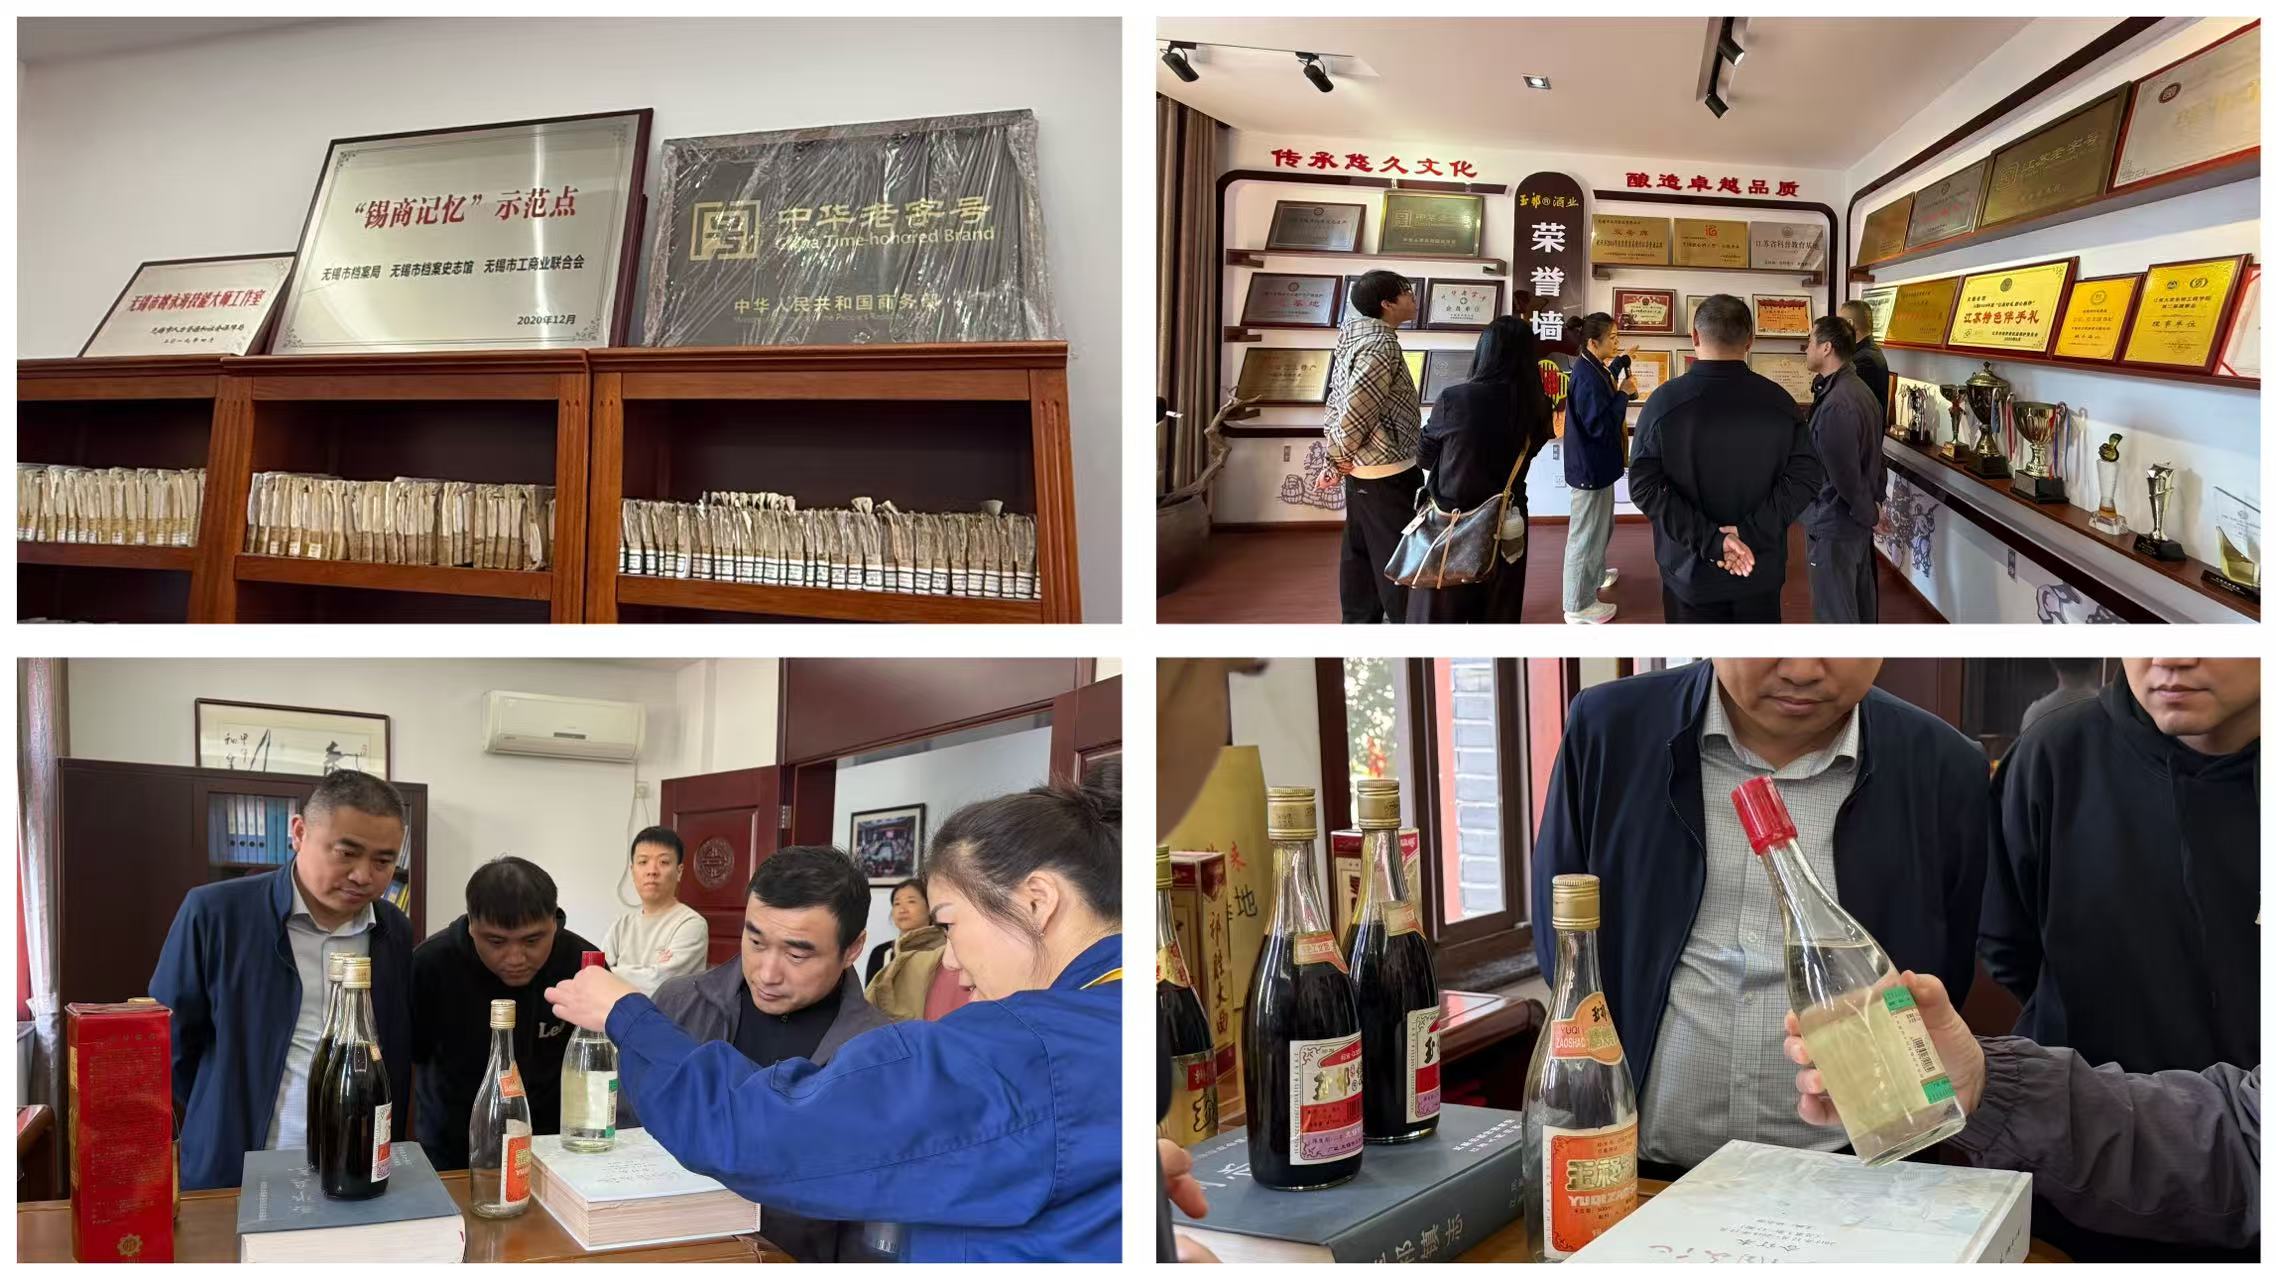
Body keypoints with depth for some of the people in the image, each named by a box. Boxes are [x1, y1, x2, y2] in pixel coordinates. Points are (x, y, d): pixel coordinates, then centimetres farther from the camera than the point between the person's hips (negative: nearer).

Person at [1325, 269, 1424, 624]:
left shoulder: (1357, 332, 9)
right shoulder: (1381, 345, -21)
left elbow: (1338, 401, 12)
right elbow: (1355, 408, -27)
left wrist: (1337, 455, 11)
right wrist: (1340, 454, -12)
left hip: (1363, 469, 9)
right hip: (1387, 472, -9)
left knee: (1361, 552, 15)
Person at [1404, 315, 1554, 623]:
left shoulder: (1453, 398, -16)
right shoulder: (1537, 406, -9)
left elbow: (1424, 458, -1)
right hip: (1505, 525, 3)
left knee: (1437, 616, 10)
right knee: (1497, 614, 17)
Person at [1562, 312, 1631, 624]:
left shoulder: (1592, 367, 5)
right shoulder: (1588, 377, -27)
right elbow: (1599, 425, -28)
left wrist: (1617, 387, 0)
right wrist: (1624, 393, -21)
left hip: (1596, 463, 11)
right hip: (1590, 466, -11)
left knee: (1600, 525, 29)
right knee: (1587, 533, 1)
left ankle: (1595, 574, 49)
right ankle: (1578, 605, 11)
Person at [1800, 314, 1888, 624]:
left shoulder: (1836, 404, -27)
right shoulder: (1857, 389, 7)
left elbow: (1844, 473, -23)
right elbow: (1869, 453, 13)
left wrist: (1869, 515, -9)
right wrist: (1876, 500, 16)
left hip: (1834, 523, -10)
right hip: (1857, 517, 10)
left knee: (1834, 612, 1)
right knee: (1860, 601, 20)